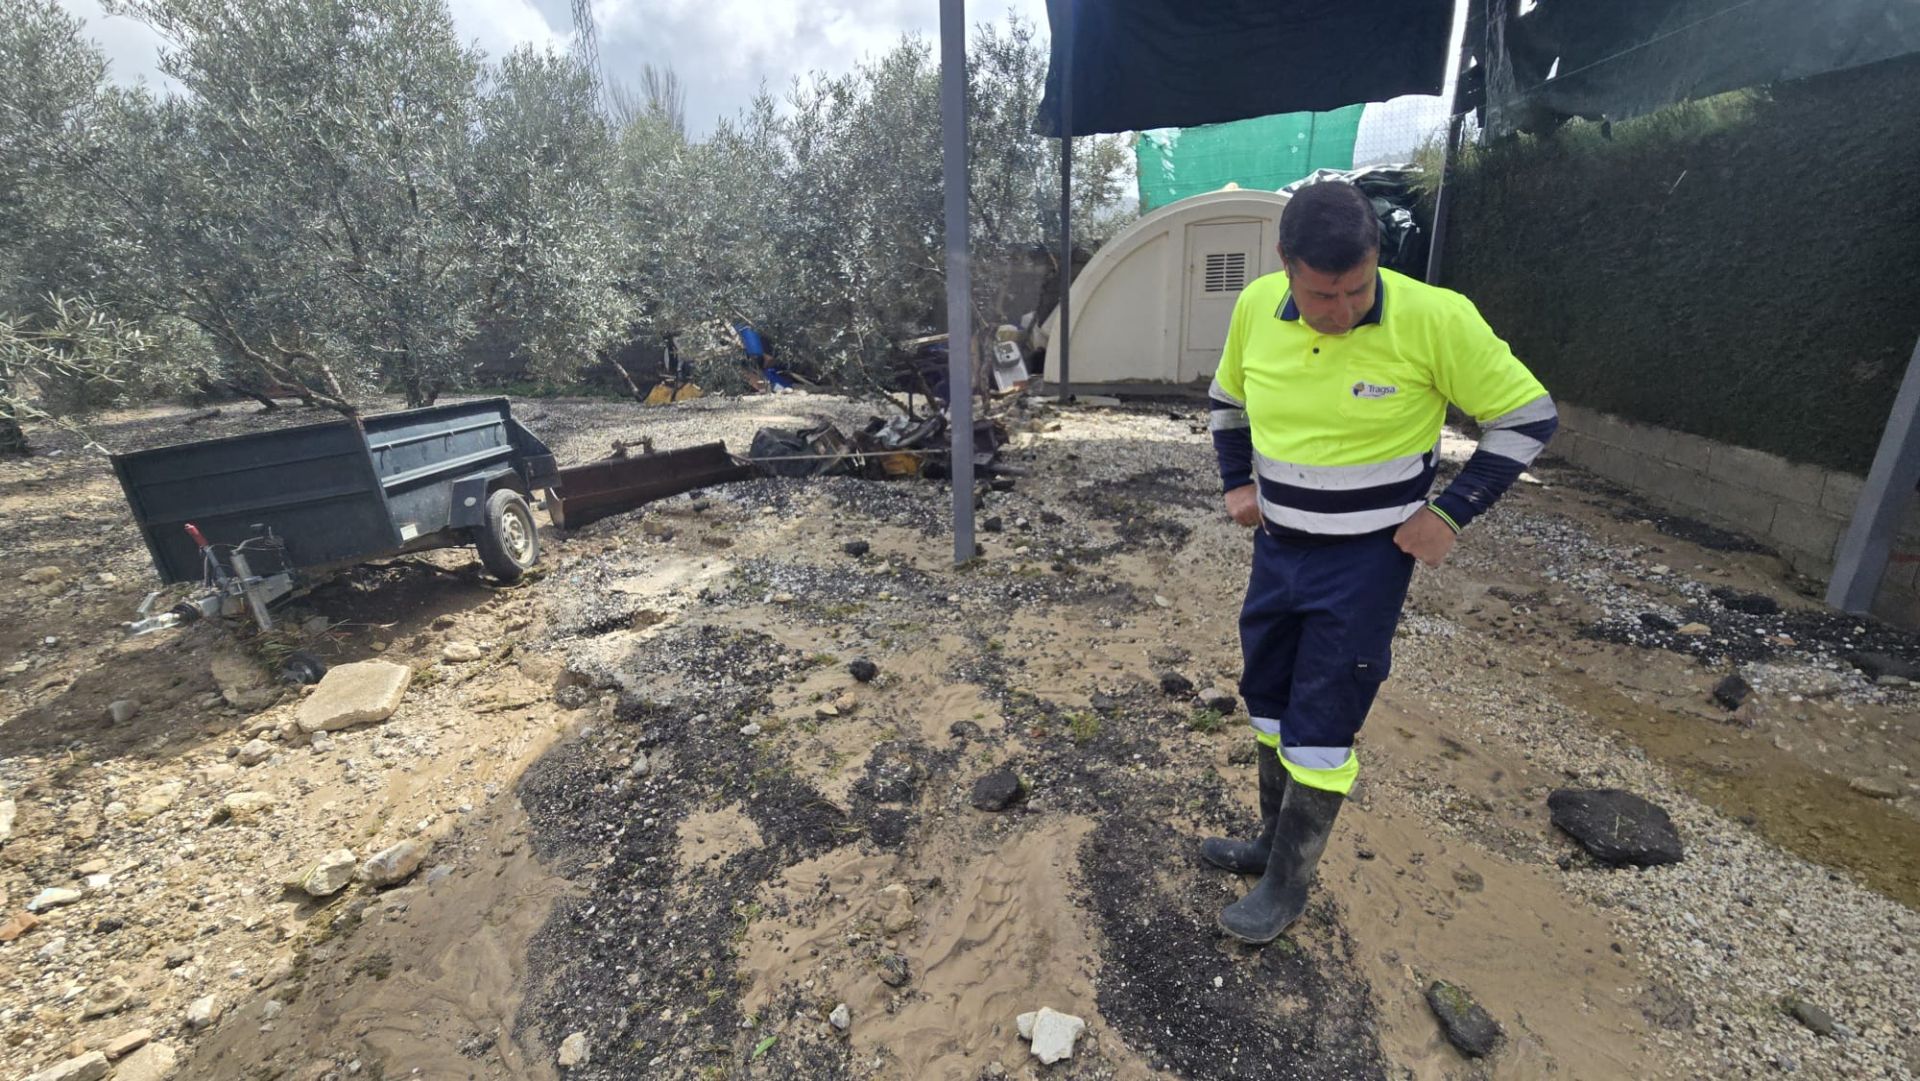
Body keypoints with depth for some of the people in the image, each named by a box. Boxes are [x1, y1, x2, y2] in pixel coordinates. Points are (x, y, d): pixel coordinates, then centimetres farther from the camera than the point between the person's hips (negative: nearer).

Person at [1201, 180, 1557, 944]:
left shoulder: (1435, 319, -19)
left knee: (1320, 727, 2)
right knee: (1267, 700, 17)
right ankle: (1274, 841, 39)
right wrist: (1237, 482, 5)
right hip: (1277, 546, 5)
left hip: (1366, 561, -5)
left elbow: (1528, 418, -7)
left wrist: (1450, 511, -12)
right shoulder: (1256, 308, -7)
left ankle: (1287, 884, 24)